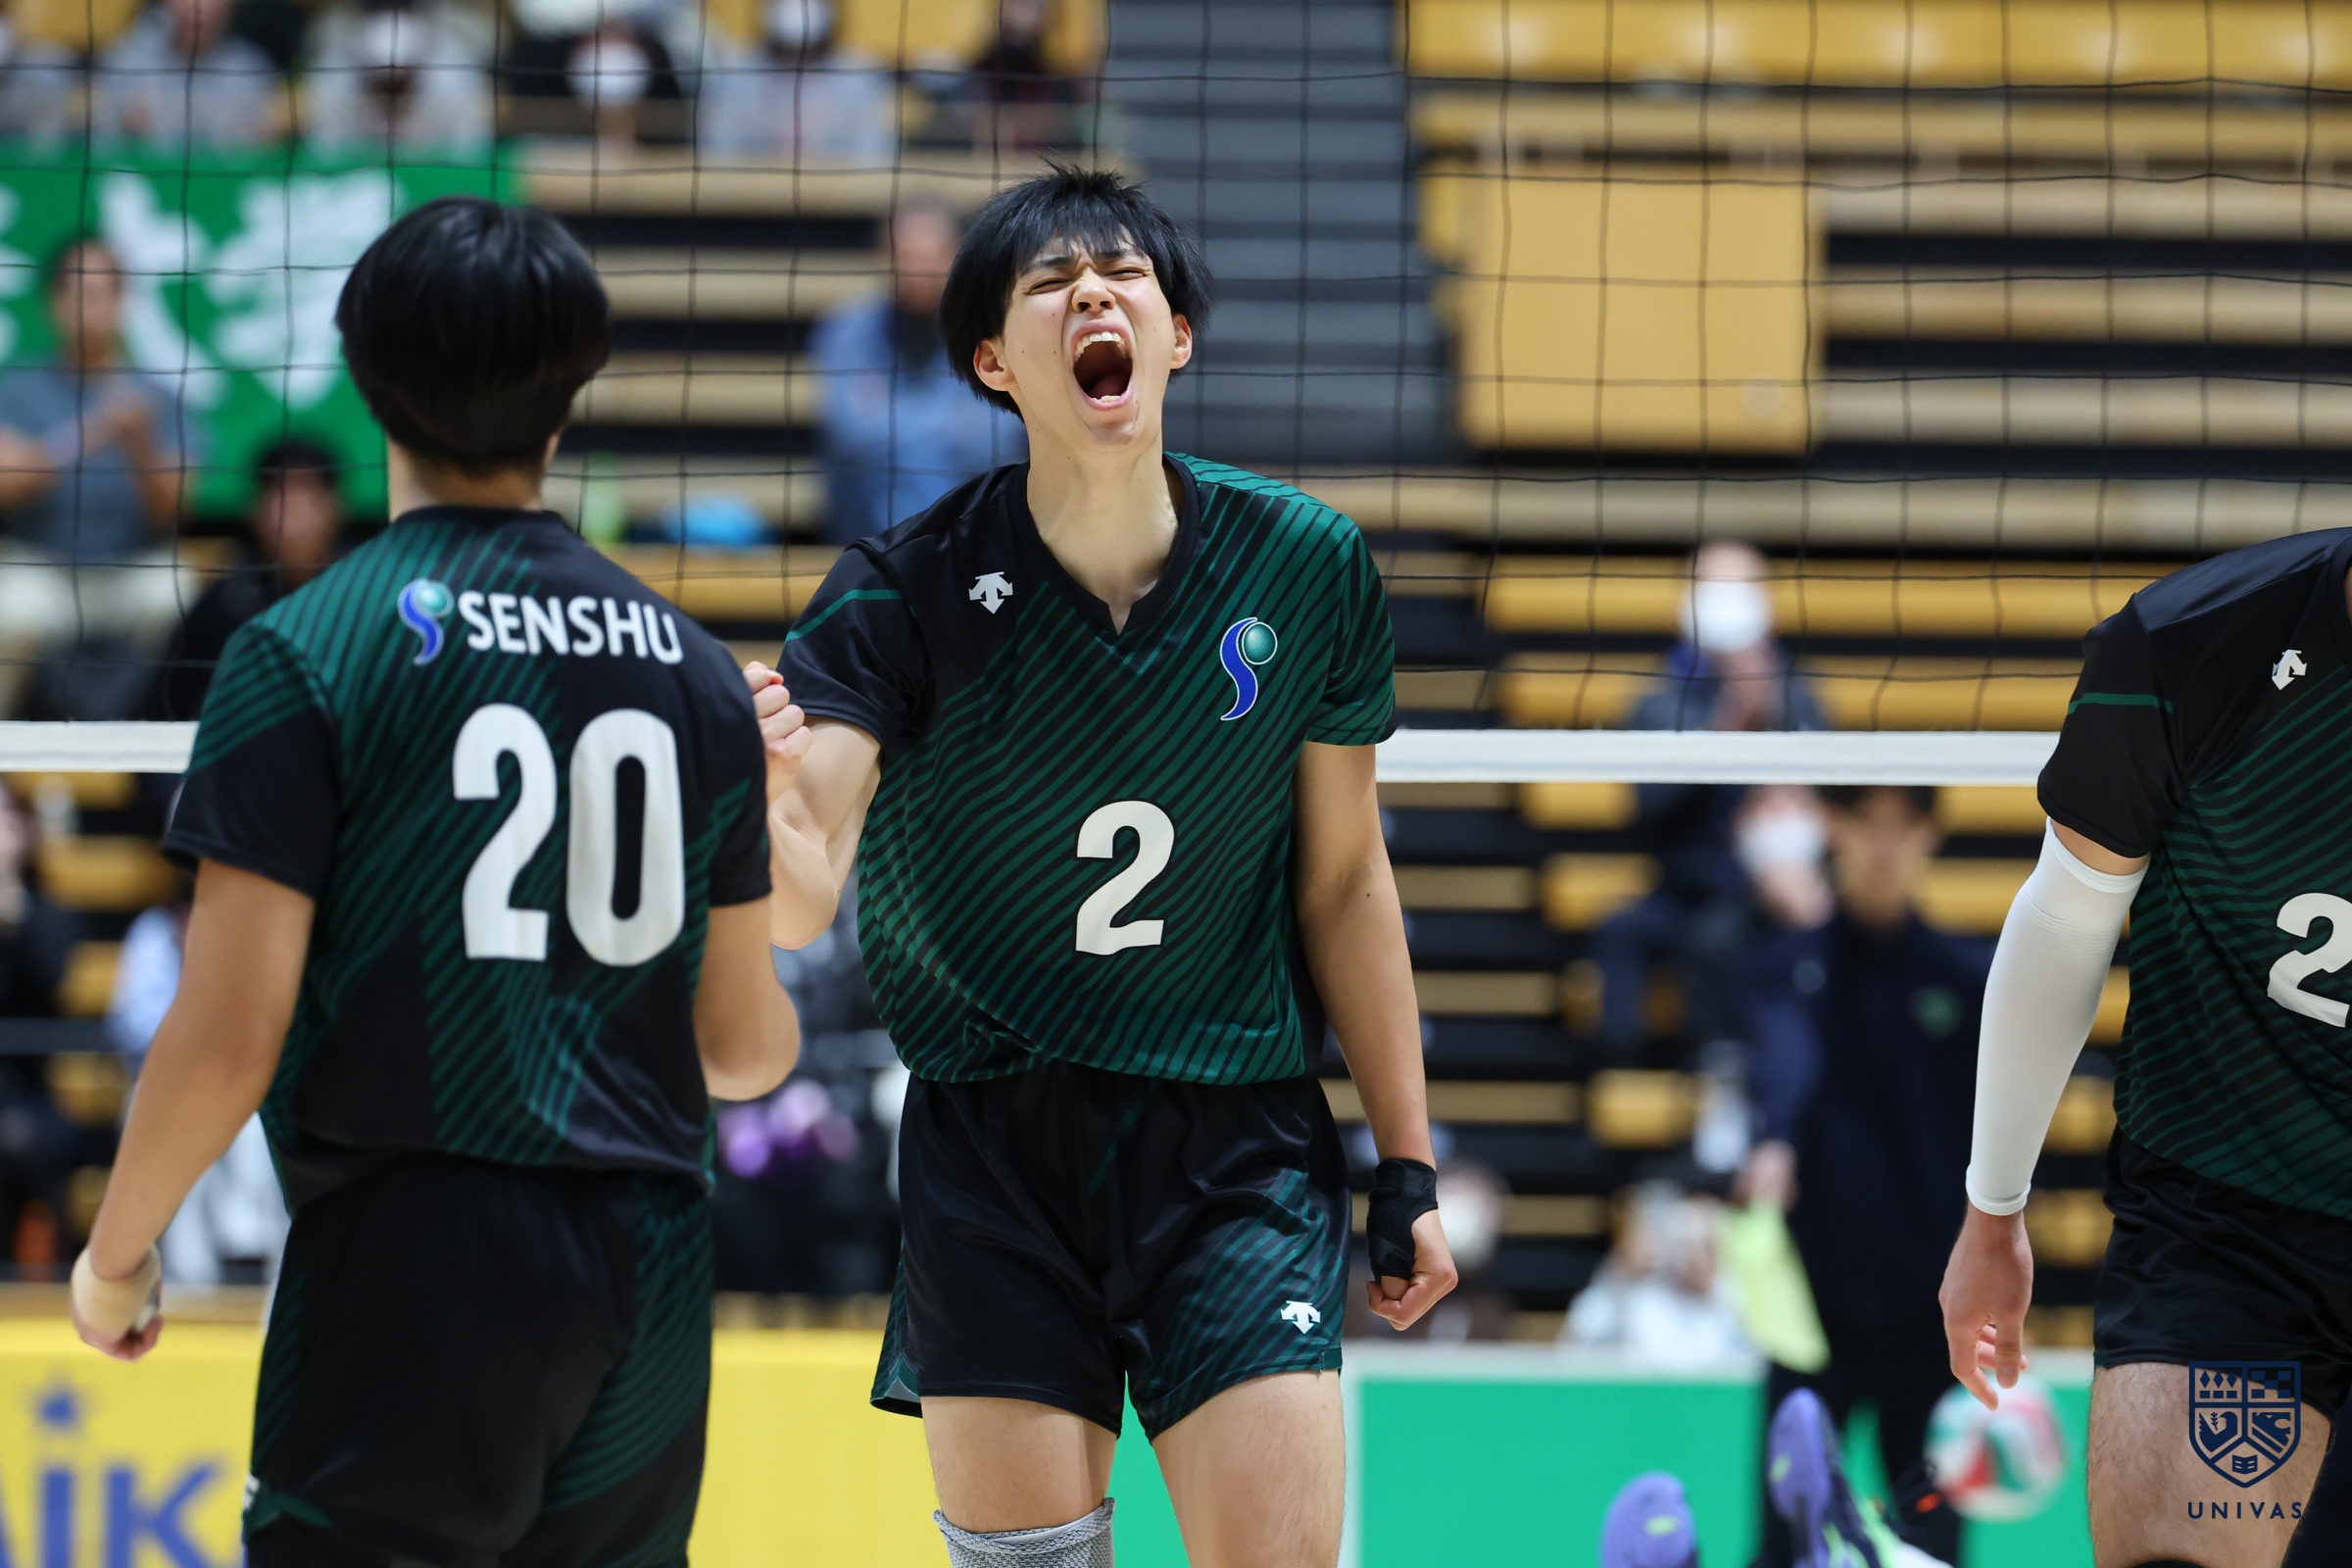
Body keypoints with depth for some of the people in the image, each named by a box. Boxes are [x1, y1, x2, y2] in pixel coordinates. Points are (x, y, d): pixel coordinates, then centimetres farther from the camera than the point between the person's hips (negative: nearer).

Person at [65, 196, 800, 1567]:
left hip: (413, 1268, -5)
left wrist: (118, 1249, 5)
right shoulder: (694, 668, 8)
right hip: (653, 1285, 5)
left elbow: (228, 1037, -10)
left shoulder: (305, 654, -7)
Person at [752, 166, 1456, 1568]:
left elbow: (1344, 883, 8)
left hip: (1241, 1147, 1)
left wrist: (1409, 1166, 9)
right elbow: (800, 898, -22)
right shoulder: (909, 591, -11)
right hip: (992, 1154, -1)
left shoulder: (1307, 570, -4)